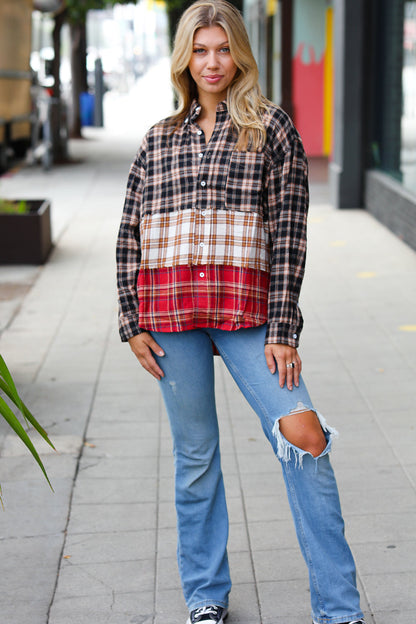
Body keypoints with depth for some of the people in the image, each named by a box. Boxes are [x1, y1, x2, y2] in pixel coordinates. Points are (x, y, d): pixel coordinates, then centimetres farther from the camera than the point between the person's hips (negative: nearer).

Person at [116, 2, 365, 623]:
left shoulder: (272, 128, 6)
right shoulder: (159, 140, 14)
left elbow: (289, 234, -1)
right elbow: (130, 237, 14)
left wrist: (282, 329, -7)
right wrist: (132, 322, 5)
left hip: (246, 311, -2)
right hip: (169, 315, 3)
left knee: (303, 434, -14)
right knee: (195, 456, 9)